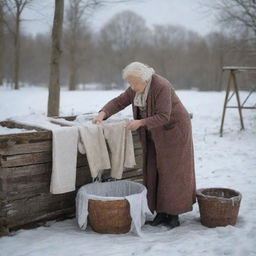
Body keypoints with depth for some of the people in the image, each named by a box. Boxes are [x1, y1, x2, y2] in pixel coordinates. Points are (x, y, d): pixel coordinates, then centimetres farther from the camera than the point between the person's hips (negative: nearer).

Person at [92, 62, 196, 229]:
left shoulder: (161, 87, -25)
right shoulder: (137, 88, -2)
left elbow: (163, 117, -28)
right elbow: (119, 102, -2)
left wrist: (140, 123, -33)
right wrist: (102, 114, -18)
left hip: (174, 129, -7)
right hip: (156, 133, 8)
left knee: (173, 171, -3)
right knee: (155, 171, 6)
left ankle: (174, 214, 5)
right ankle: (161, 211, 14)